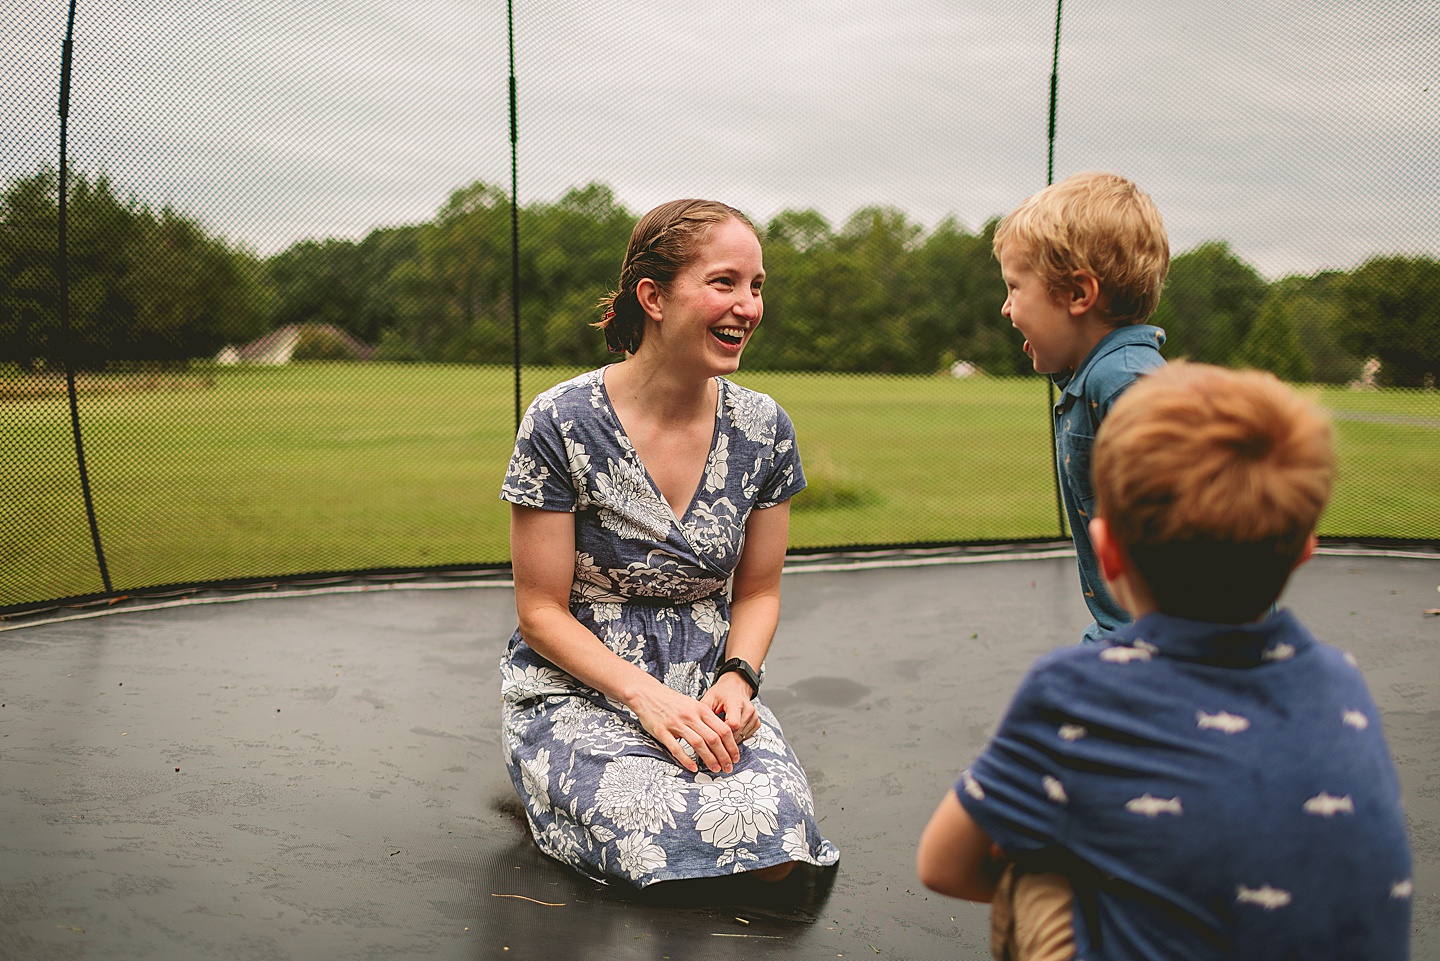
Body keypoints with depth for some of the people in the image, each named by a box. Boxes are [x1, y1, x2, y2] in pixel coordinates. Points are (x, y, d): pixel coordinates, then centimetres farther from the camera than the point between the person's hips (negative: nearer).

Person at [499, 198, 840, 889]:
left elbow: (757, 591, 10)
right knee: (678, 838, -28)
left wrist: (737, 680, -10)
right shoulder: (562, 423, -12)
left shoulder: (764, 430, 1)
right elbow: (542, 611, -8)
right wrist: (646, 695, -20)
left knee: (776, 834, -24)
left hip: (708, 695, 3)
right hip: (577, 693, -3)